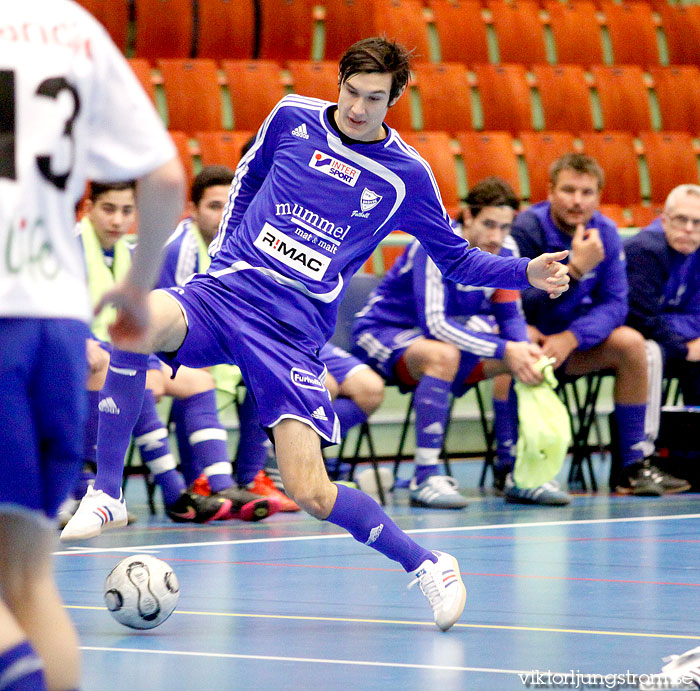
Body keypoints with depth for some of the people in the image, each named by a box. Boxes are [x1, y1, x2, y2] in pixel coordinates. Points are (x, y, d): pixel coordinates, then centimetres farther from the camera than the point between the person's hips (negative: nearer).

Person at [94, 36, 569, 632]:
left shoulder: (406, 175, 2)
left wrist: (527, 272, -2)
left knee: (311, 494, -13)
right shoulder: (292, 118, 5)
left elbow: (455, 258, 13)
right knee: (135, 325, -34)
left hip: (294, 332, -1)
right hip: (226, 291, 1)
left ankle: (429, 567, 12)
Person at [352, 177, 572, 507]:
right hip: (382, 332, -7)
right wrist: (504, 350, -39)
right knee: (443, 354, -37)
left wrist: (524, 348, -24)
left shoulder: (505, 250, -7)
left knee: (521, 360, -11)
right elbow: (433, 323, -34)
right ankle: (425, 478, -35)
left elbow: (510, 313, 0)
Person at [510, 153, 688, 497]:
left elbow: (614, 304, -9)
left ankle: (634, 466, -9)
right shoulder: (527, 229, -19)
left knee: (630, 342, -16)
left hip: (571, 342, 5)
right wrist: (575, 269, -37)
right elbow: (526, 305, -26)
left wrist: (571, 339, -26)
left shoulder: (605, 233, -4)